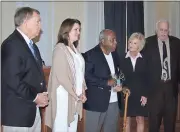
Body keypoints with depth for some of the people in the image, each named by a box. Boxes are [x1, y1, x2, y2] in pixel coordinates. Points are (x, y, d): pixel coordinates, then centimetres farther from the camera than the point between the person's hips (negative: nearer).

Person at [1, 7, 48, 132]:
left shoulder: (32, 46, 15)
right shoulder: (12, 44, -15)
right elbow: (12, 80, -23)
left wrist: (42, 94, 3)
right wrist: (35, 97, -14)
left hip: (33, 109, 9)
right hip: (17, 112, -9)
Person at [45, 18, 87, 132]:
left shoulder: (75, 49, 13)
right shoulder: (60, 48, -11)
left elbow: (80, 73, 12)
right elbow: (61, 75, -16)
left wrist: (82, 91, -1)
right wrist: (76, 94, -12)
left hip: (76, 95, 7)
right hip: (64, 95, -7)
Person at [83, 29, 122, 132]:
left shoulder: (114, 54, 11)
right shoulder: (91, 55, -10)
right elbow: (87, 76, -17)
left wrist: (119, 85, 0)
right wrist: (106, 82, -19)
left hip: (113, 101, 6)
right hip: (97, 101, -6)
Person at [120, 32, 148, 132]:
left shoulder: (144, 60, -1)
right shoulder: (123, 60, 0)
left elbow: (147, 78, -1)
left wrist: (145, 95, -6)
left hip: (140, 94, 0)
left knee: (140, 120, 7)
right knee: (127, 120, 7)